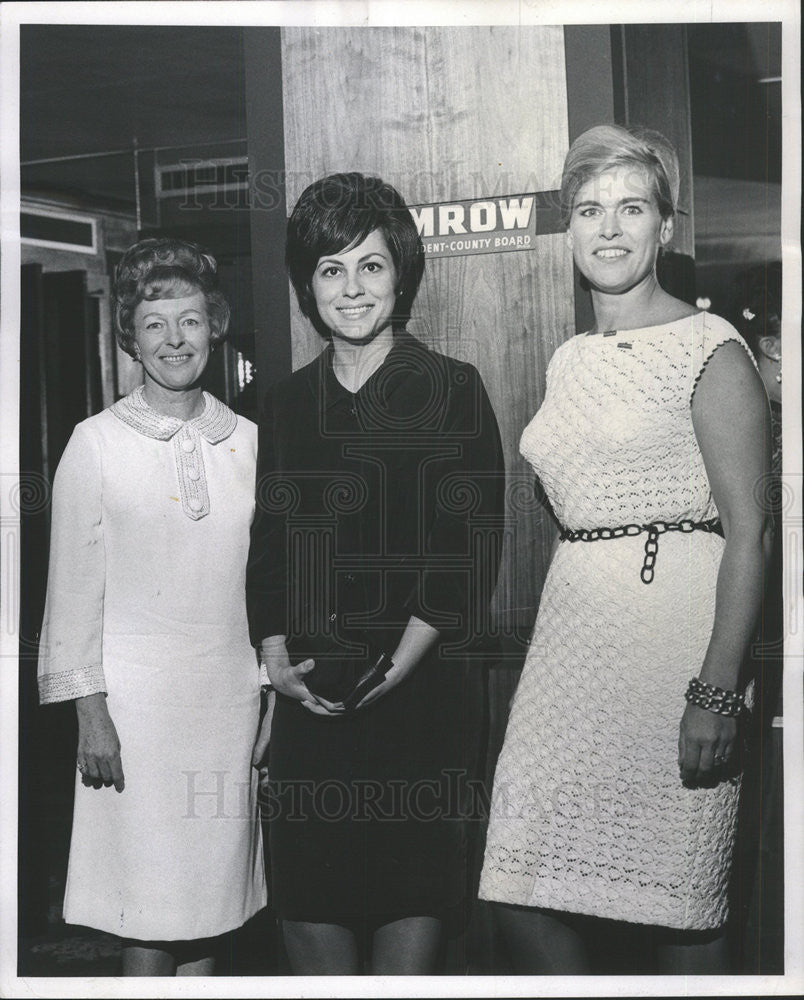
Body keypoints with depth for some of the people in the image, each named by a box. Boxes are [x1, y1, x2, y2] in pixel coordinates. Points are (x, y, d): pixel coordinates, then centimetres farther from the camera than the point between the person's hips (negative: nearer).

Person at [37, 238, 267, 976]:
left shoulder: (246, 441, 7)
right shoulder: (97, 443, -3)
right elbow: (75, 584, -3)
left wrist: (273, 693, 9)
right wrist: (90, 710, -7)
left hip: (230, 693, 3)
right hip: (136, 696, -3)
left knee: (212, 892, 10)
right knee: (151, 905, 2)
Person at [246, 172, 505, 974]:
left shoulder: (453, 390, 2)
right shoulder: (287, 403, 13)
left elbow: (472, 543, -5)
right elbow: (266, 543, 12)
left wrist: (401, 660, -13)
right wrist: (276, 660, -2)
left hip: (420, 692, -3)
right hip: (311, 697, 3)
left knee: (411, 906, 0)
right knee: (306, 906, 5)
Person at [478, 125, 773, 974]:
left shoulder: (709, 347, -5)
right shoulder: (569, 361, 16)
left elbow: (749, 531, -11)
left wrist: (718, 690, -19)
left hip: (674, 622, -6)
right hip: (572, 629, 6)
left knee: (678, 910, 1)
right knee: (526, 896, 2)